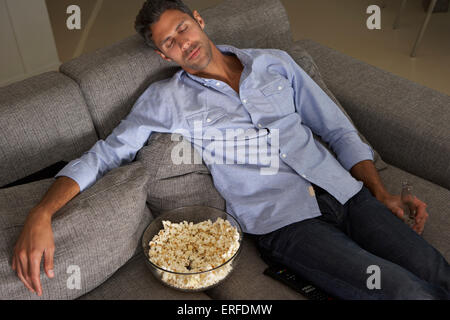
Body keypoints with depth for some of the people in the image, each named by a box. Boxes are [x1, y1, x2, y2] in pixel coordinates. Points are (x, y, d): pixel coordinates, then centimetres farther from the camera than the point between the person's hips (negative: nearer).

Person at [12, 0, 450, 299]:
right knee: (405, 291, -21)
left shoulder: (275, 63, 14)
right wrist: (39, 216, -12)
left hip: (344, 190, 5)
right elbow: (104, 155, 3)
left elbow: (337, 129, 15)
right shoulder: (167, 98, 7)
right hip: (283, 220, -4)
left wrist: (381, 193, 4)